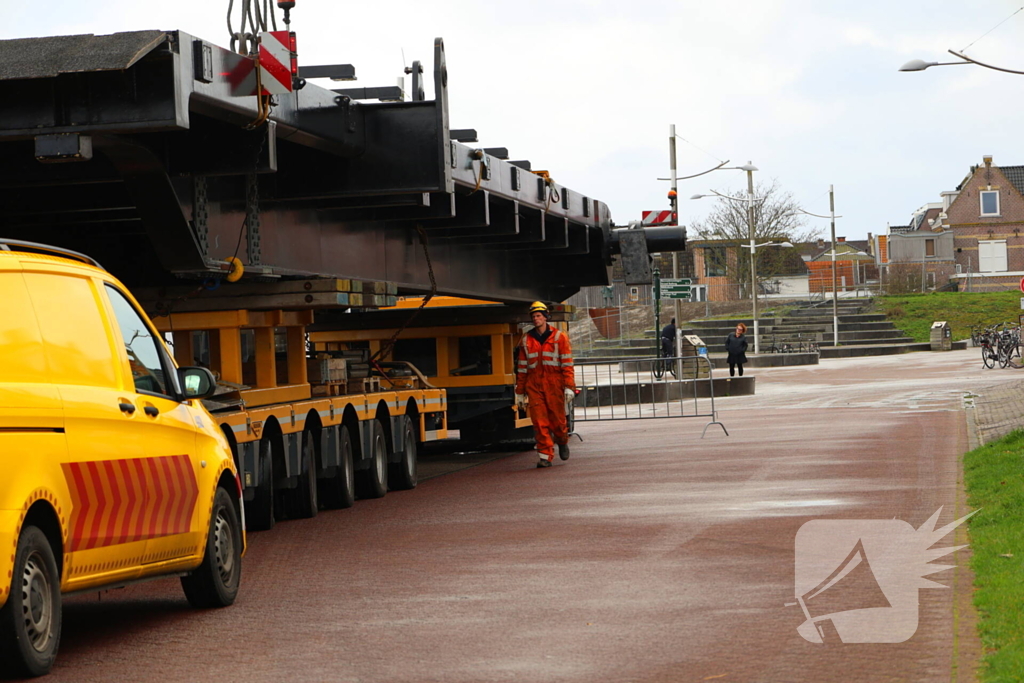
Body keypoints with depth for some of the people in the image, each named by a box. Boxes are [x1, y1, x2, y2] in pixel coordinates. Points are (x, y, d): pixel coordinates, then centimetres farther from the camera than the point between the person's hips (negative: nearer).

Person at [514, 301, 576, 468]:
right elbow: (522, 367, 15)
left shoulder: (559, 337, 3)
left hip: (554, 385, -2)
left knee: (557, 419, 1)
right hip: (533, 385, 2)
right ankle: (545, 455, -2)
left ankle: (562, 442, 31)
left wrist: (569, 387, -9)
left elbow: (567, 363, 0)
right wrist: (520, 392, 13)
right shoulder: (526, 340, 11)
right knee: (540, 422, -5)